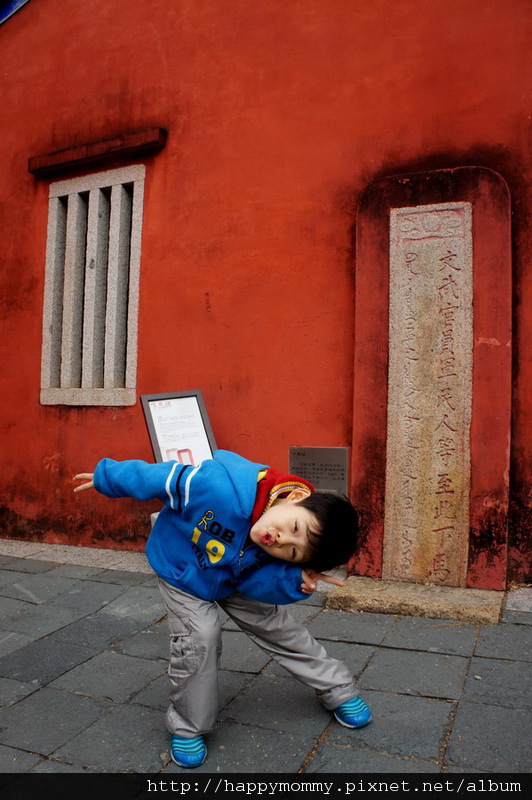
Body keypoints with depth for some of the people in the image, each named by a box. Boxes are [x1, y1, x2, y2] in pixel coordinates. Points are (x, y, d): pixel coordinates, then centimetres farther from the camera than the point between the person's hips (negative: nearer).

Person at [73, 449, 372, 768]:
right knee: (201, 636, -18)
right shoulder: (221, 488, -47)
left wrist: (293, 581, -45)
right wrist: (105, 477, -17)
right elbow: (157, 477, -34)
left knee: (277, 625, 6)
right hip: (181, 572, -3)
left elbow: (254, 583, -24)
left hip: (234, 579, 3)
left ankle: (339, 691, 26)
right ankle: (188, 727, 8)